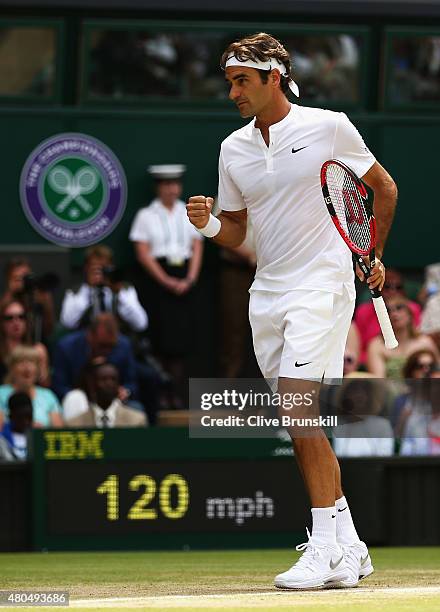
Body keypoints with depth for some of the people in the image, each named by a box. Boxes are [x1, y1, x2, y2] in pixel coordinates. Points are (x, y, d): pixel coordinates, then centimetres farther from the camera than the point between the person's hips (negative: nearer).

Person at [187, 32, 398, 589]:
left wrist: (374, 256, 11)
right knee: (302, 424, 5)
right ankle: (349, 549, 13)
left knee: (299, 412, -18)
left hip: (322, 286, -6)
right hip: (267, 293, 6)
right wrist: (208, 224, -7)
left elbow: (383, 188, 8)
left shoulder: (327, 127, -5)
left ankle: (326, 551, -15)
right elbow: (235, 232, 14)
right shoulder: (233, 149, 8)